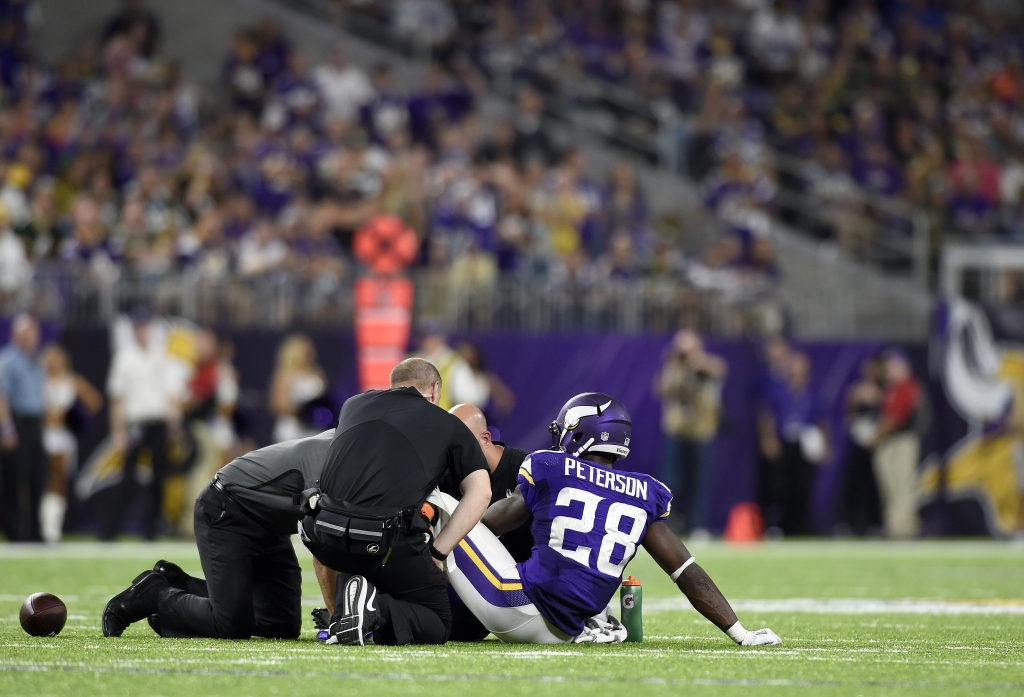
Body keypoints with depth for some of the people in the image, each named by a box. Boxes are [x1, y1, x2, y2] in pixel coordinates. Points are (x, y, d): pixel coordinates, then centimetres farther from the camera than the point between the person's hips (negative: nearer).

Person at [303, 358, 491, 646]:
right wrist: (437, 552, 4)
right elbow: (479, 492, 4)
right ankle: (377, 611, -14)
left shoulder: (355, 404, 25)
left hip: (327, 536, 4)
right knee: (437, 626, 15)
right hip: (388, 543, -4)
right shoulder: (449, 425, 15)